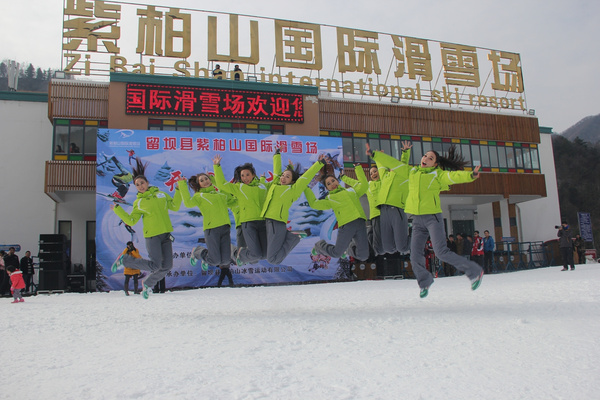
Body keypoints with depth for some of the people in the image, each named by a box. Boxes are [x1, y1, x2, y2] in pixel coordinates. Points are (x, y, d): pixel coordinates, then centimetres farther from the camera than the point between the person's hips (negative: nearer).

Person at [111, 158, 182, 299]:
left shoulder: (161, 194, 13)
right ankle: (124, 260, 9)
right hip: (152, 235, -4)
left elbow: (175, 207, 10)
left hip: (166, 234, 4)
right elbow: (131, 221, 2)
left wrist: (178, 190, 5)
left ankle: (148, 283, 27)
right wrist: (118, 209, -6)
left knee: (167, 266, 2)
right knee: (155, 265, -13)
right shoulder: (138, 202, 5)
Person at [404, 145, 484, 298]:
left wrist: (470, 175, -40)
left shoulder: (437, 174, -3)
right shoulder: (412, 172, 10)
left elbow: (455, 175, -20)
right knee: (415, 256, 2)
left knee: (441, 252, -13)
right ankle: (425, 282, 27)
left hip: (433, 218, -5)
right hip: (417, 220, 5)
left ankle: (475, 271, 4)